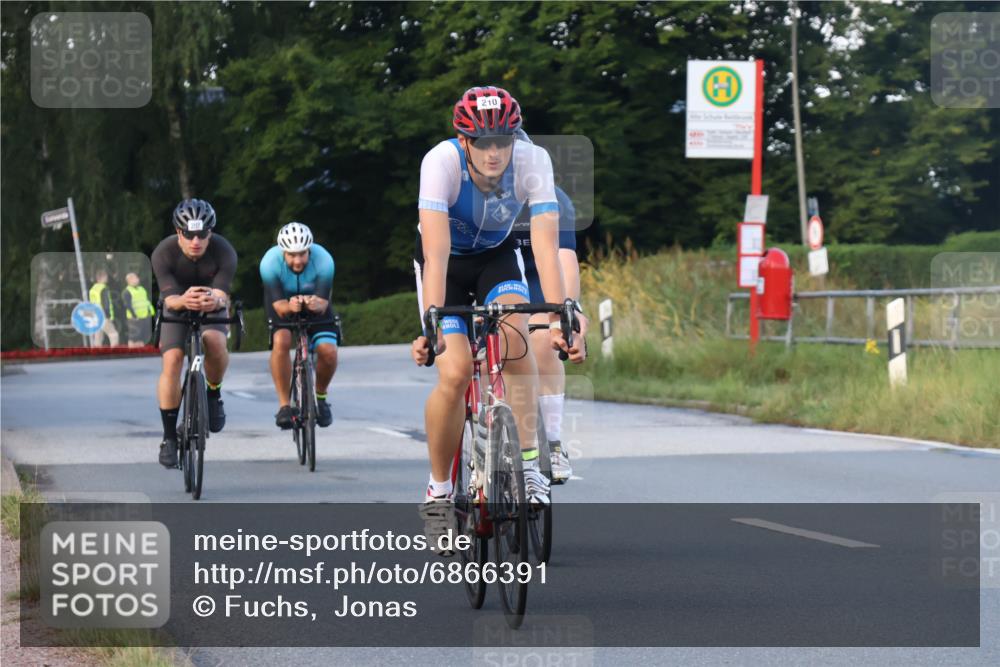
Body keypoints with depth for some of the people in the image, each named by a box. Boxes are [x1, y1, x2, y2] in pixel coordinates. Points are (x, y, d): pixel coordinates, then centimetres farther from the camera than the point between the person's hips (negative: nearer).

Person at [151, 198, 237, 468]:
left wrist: (215, 301, -60)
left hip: (212, 311, 0)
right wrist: (183, 301, -59)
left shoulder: (224, 252, -27)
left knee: (215, 342, -32)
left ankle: (213, 394, -3)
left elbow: (223, 294, -35)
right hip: (176, 310, 0)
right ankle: (169, 437, -9)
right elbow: (169, 298, -35)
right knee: (172, 359, -20)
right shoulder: (163, 253, -27)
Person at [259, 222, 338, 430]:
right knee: (281, 341, -31)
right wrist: (290, 307, -54)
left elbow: (323, 302, -31)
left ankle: (320, 397, 8)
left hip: (315, 305, 1)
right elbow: (279, 306, -31)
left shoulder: (323, 260, -31)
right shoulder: (270, 262, -32)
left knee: (328, 351, -22)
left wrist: (316, 304, -55)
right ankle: (284, 405, -19)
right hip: (283, 303, -1)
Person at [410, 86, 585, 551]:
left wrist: (559, 319, -44)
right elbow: (437, 253, -40)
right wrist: (431, 323, -49)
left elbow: (546, 247, -34)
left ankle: (528, 467, -20)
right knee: (455, 372, -17)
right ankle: (438, 491, 0)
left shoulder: (532, 162, -29)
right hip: (446, 261, -1)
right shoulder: (441, 162, -34)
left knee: (515, 341, -27)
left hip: (498, 256, 1)